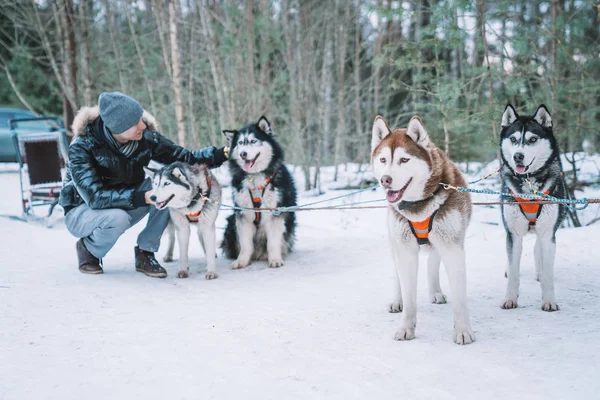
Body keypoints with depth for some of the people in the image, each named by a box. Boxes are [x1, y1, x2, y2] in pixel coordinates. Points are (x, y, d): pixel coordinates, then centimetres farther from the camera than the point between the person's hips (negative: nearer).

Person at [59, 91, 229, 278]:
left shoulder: (145, 137, -15)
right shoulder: (82, 147, -26)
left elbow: (185, 158, -10)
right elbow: (95, 197, -34)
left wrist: (220, 154, -25)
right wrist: (142, 197, -43)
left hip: (125, 205, 4)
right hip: (83, 211, -4)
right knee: (118, 218, -39)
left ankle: (145, 252, -9)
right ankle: (88, 249, -4)